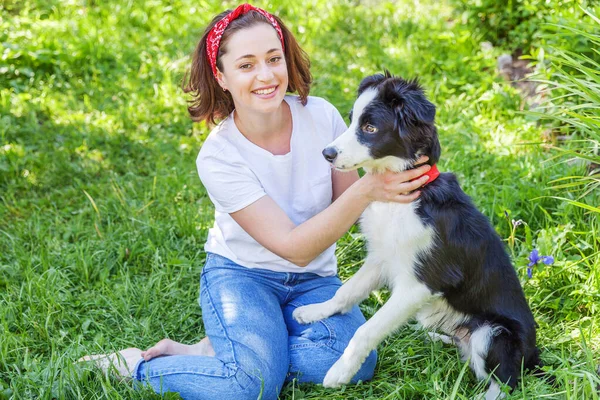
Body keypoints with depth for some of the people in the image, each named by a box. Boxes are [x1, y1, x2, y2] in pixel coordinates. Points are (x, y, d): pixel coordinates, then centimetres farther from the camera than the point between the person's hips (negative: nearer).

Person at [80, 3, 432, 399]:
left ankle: (217, 352, -6)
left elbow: (349, 206, -2)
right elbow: (294, 247, -23)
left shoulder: (322, 115, -12)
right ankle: (137, 365, -3)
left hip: (314, 279, 4)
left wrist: (391, 183, -25)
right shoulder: (217, 156, -20)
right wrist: (367, 190, -35)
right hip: (242, 274, -3)